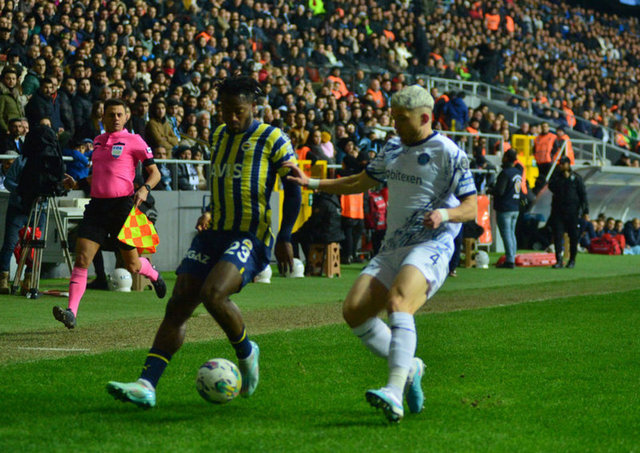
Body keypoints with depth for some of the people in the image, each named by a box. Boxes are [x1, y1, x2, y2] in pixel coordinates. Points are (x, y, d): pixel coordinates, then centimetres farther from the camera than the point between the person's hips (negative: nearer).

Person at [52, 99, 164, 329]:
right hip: (97, 204, 4)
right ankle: (71, 312, -19)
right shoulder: (98, 141, 16)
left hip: (122, 204, -4)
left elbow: (155, 173, -1)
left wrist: (144, 189, -20)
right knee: (81, 260, -13)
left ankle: (154, 275, 43)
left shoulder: (133, 141, -1)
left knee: (132, 265, 7)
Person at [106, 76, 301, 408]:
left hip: (252, 237, -7)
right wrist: (210, 213, 17)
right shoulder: (220, 135, 17)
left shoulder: (272, 140, -3)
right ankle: (146, 384, -12)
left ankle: (246, 353, 0)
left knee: (213, 294, -28)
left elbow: (293, 188, -1)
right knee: (178, 306, -6)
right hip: (214, 233, 7)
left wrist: (285, 238, -7)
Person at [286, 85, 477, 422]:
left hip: (430, 247, -8)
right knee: (354, 311, -9)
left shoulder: (449, 154, -4)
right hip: (392, 250, 8)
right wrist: (311, 183, 23)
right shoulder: (393, 149, 17)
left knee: (397, 302, -34)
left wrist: (444, 213, -26)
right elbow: (361, 182, 30)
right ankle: (408, 367, 9)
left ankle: (394, 393, -46)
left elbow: (471, 207, -5)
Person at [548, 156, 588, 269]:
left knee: (573, 236, 3)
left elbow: (583, 194, 1)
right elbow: (551, 187, -8)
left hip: (572, 211, -2)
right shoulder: (556, 176, 9)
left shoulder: (576, 178, 2)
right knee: (557, 235, -5)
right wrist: (564, 178, -13)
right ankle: (559, 260, -5)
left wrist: (585, 211, -5)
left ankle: (572, 260, 13)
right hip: (557, 211, 2)